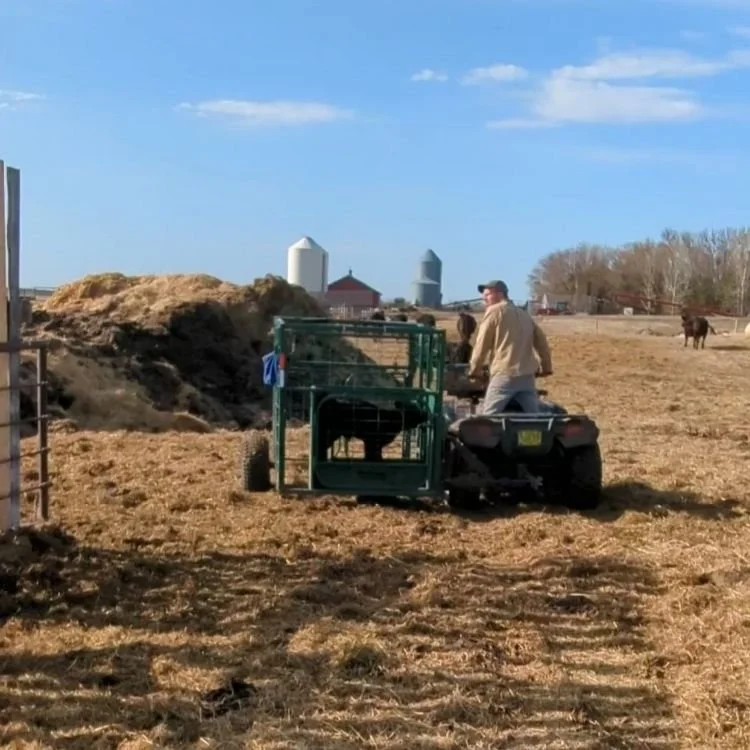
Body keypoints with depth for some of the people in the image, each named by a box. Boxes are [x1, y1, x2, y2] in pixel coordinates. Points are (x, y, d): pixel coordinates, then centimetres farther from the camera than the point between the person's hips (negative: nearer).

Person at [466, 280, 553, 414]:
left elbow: (482, 344, -3)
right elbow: (541, 341, 20)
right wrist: (546, 367, 26)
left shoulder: (494, 311, 1)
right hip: (527, 374, 7)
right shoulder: (524, 314, 21)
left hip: (505, 374, -7)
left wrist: (474, 370, 6)